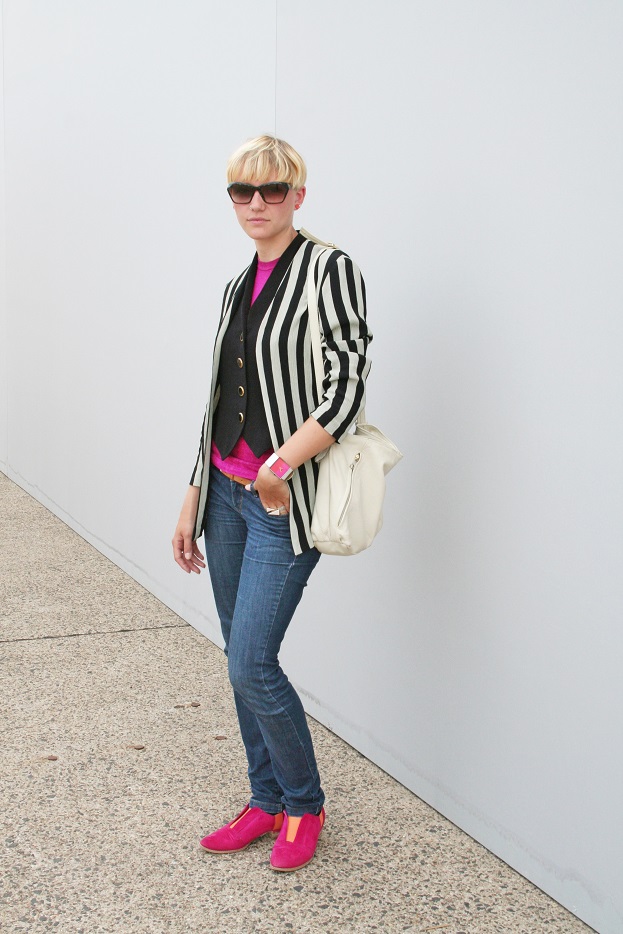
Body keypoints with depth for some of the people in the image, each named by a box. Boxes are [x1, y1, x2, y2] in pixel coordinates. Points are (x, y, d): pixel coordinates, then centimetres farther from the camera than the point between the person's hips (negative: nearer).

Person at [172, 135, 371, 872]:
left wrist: (281, 464, -25)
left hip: (284, 501, -7)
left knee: (252, 665, -7)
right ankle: (267, 801, 28)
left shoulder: (330, 271, -9)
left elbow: (346, 388, -17)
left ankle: (304, 806, 15)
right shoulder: (239, 286, 12)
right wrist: (192, 501, 16)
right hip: (226, 494, 7)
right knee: (240, 661, 12)